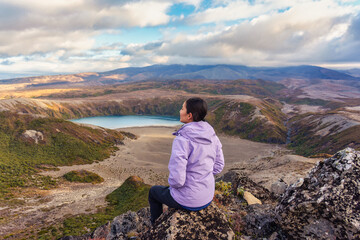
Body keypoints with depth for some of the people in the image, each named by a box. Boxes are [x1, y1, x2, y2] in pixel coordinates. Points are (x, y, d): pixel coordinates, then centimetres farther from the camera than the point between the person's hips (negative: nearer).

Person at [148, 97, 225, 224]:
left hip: (187, 200, -6)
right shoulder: (212, 135, -7)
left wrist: (172, 183, -5)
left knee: (154, 191, 25)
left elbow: (177, 179, -28)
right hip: (208, 196, 6)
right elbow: (218, 165, 4)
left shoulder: (182, 140, -28)